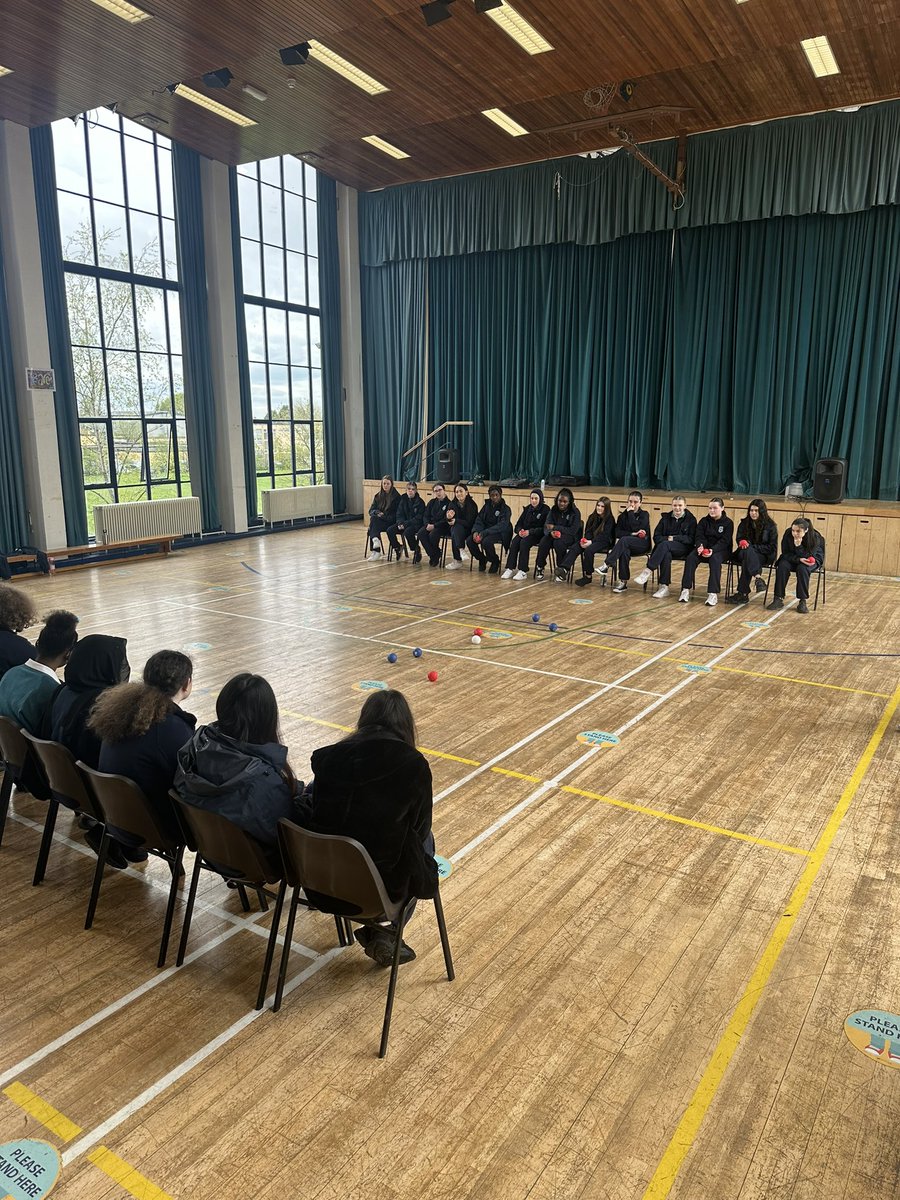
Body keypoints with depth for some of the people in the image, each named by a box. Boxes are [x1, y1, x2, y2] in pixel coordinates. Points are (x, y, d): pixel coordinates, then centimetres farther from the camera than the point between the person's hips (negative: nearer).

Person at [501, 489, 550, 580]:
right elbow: (518, 524, 11)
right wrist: (520, 530, -13)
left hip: (538, 535, -5)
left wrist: (530, 532, -22)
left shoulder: (546, 509, -5)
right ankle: (510, 569, -27)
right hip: (524, 533, 5)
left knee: (524, 543, -32)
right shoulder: (527, 508, 12)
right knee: (514, 542, -24)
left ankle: (523, 571, -30)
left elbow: (544, 528, -12)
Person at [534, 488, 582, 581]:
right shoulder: (554, 510, 3)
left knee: (558, 542, -36)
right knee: (544, 541, -28)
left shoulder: (575, 512, -8)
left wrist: (555, 527, -21)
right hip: (554, 535, 4)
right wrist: (551, 532, -27)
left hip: (570, 537, -3)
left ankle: (563, 570, -21)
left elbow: (573, 531, -16)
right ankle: (539, 567, -13)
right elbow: (546, 526, -2)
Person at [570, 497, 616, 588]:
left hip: (604, 542, -5)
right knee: (575, 548, -24)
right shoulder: (592, 517, 14)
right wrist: (585, 540, -11)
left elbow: (604, 536, -14)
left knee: (588, 550, -35)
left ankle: (588, 576, -25)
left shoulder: (609, 519, -5)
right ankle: (564, 568, -42)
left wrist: (591, 542, -25)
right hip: (590, 541, 6)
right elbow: (588, 532, 12)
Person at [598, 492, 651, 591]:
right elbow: (618, 532, 1)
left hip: (642, 544, -2)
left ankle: (606, 565, -42)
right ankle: (623, 582, -37)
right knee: (624, 551, -36)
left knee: (624, 540, -35)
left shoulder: (644, 515, 5)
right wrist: (632, 534, -13)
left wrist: (630, 513, -8)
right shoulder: (623, 515, 15)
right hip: (627, 544, 2)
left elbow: (636, 528, -14)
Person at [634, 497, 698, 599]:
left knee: (664, 545, -35)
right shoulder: (666, 517, 14)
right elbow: (656, 536, 9)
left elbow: (691, 539, -3)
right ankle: (664, 587, -37)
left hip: (683, 548, -2)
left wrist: (673, 538, -14)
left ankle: (647, 571, -41)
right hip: (666, 548, 2)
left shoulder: (691, 519, 5)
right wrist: (667, 538, -13)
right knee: (666, 555, -36)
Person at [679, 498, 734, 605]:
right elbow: (699, 536, 0)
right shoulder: (704, 521, 10)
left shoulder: (728, 523, -1)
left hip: (721, 550, -3)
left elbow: (724, 541, -12)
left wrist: (713, 550, -30)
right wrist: (699, 546, -24)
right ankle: (686, 590, -31)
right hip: (704, 548, 3)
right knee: (690, 557, -27)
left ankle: (713, 593, -40)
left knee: (715, 559, -37)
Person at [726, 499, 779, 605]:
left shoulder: (770, 525, -1)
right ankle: (758, 578, -52)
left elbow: (772, 547, -3)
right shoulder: (744, 523, 9)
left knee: (746, 561, -37)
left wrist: (752, 547, -14)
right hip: (745, 552, 3)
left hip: (764, 556, -2)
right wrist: (742, 542, -15)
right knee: (747, 552, -37)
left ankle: (743, 594, -43)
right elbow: (739, 539, 12)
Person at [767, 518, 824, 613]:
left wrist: (799, 546, -42)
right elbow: (785, 554, -14)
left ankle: (803, 601, -28)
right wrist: (798, 559, -31)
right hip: (792, 558, 3)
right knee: (782, 566, -28)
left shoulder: (815, 537, -26)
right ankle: (779, 599, -26)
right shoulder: (788, 534, -20)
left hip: (812, 560, -2)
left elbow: (807, 557, -27)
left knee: (802, 568, -35)